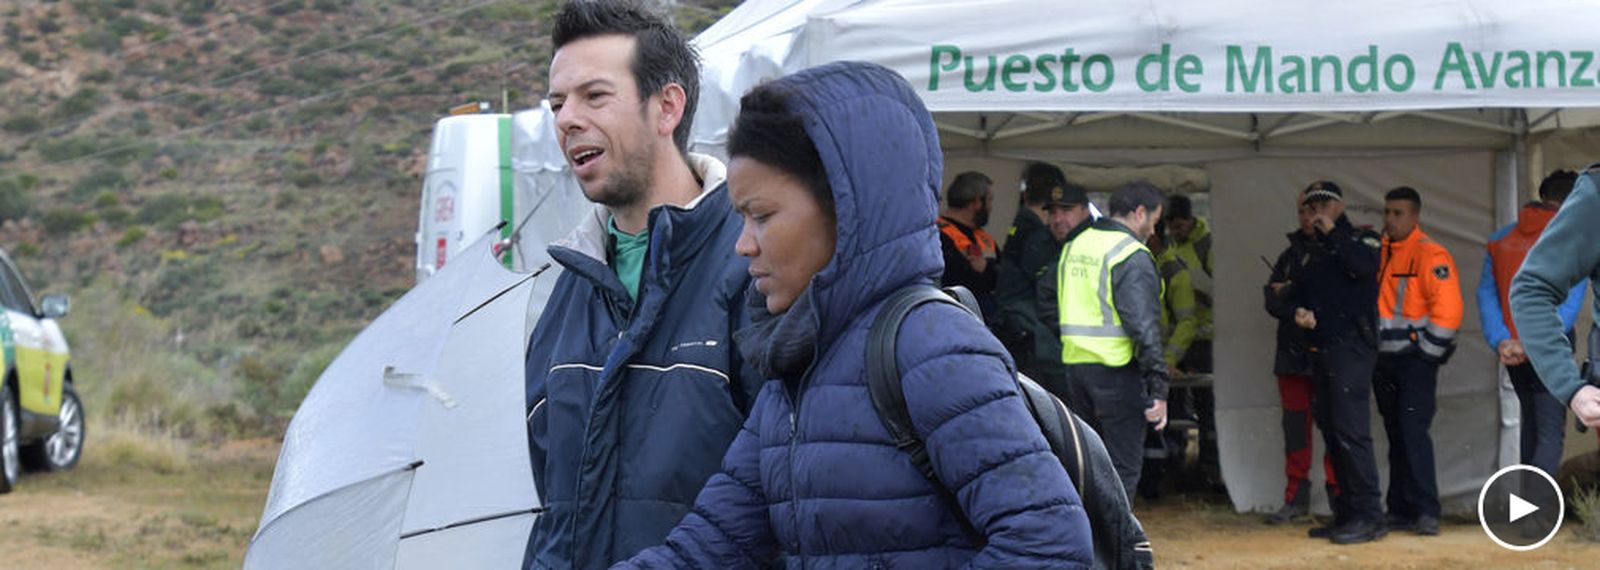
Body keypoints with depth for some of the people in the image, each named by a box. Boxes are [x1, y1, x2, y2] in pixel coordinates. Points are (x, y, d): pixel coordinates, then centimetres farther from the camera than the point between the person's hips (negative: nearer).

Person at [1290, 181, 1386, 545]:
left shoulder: (1360, 239, 0)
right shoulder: (1315, 249, 21)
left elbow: (1364, 265, -22)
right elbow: (1301, 290, 28)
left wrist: (1333, 232, -14)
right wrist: (1299, 310, 6)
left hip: (1352, 346, -8)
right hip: (1322, 347, 8)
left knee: (1350, 429, -14)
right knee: (1330, 429, 9)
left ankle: (1368, 516, -13)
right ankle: (1347, 513, 15)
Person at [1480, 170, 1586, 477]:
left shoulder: (1500, 239, 5)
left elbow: (1486, 294, -3)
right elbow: (1569, 304, -18)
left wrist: (1500, 341, -12)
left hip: (1512, 352, 5)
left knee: (1531, 423, 23)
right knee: (1551, 433, -6)